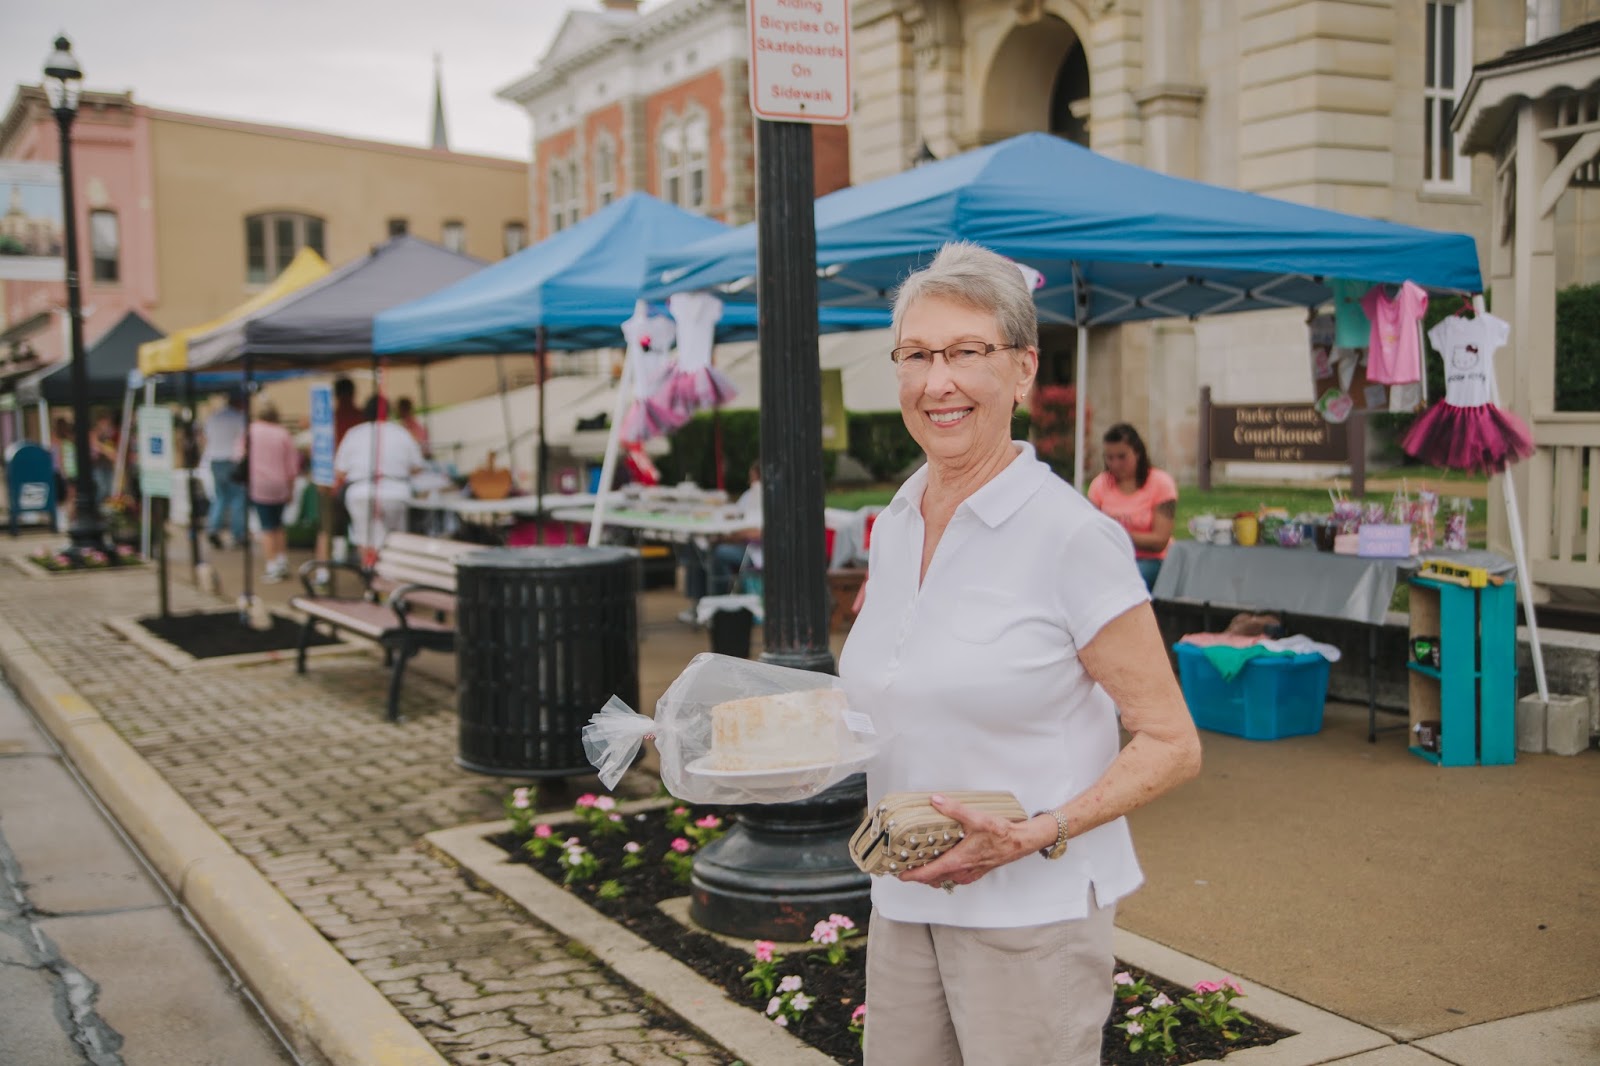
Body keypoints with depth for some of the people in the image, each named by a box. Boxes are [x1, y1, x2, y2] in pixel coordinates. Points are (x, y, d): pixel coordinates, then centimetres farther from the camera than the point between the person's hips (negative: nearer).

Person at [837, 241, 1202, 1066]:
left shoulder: (1071, 535, -13)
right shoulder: (893, 526, 6)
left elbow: (1170, 746, -10)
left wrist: (1036, 835, -21)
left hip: (1033, 913, -6)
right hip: (905, 901, 6)